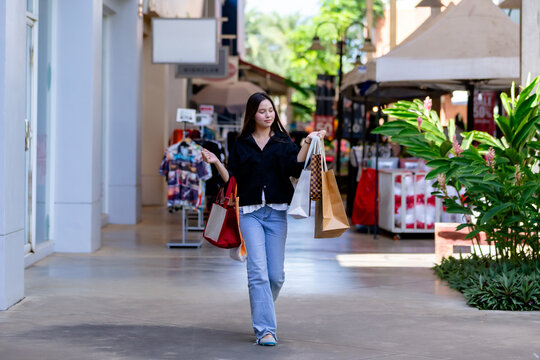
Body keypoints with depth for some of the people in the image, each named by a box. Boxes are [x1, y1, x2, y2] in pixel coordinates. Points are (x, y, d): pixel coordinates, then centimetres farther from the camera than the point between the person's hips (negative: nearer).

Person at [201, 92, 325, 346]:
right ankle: (265, 329, -12)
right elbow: (232, 179, 6)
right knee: (258, 272, -12)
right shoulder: (241, 145, 9)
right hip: (250, 212, -1)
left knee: (275, 274, 3)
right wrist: (216, 163, -8)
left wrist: (307, 144, -21)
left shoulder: (283, 142, 9)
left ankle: (261, 313, 29)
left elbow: (296, 168, -9)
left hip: (276, 213, 1)